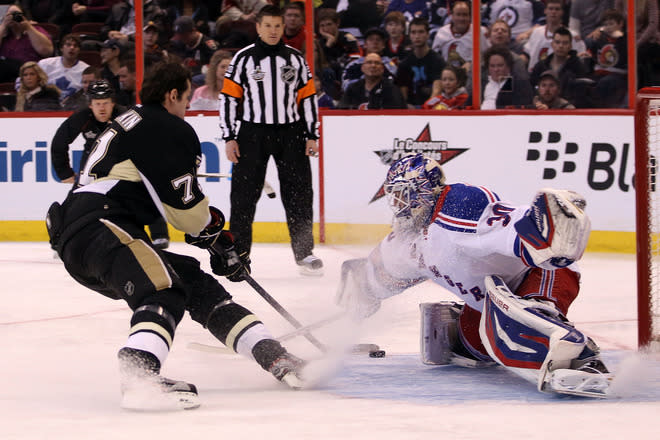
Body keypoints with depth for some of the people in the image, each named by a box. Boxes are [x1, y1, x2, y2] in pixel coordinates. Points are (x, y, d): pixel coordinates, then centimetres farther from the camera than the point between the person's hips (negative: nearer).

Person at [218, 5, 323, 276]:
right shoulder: (243, 59, 0)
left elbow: (308, 98, 10)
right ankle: (238, 252, 5)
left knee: (298, 192, 1)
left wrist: (312, 135, 4)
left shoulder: (295, 60, 7)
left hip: (290, 133, 2)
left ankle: (304, 253, 9)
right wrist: (229, 137, -5)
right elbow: (229, 97, 0)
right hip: (252, 133, -2)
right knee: (244, 194, -2)